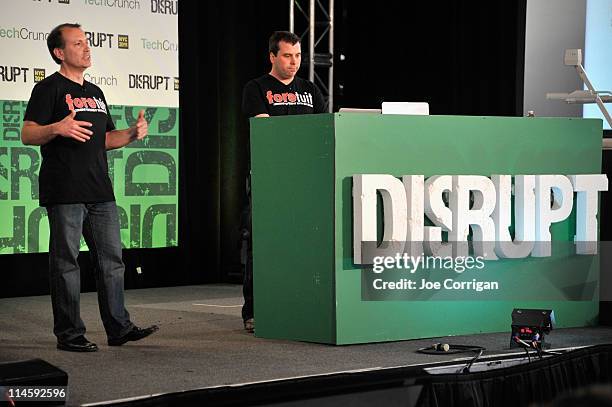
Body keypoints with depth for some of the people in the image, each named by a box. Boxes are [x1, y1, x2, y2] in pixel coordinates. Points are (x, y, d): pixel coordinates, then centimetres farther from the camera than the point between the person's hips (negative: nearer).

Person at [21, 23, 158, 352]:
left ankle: (119, 328, 14)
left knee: (111, 259, 8)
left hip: (100, 191, 7)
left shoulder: (95, 92, 21)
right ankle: (69, 334, 4)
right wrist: (57, 128, -28)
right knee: (66, 262, -2)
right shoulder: (49, 88, -2)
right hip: (65, 192, -7)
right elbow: (27, 135, -10)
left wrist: (132, 134, 7)